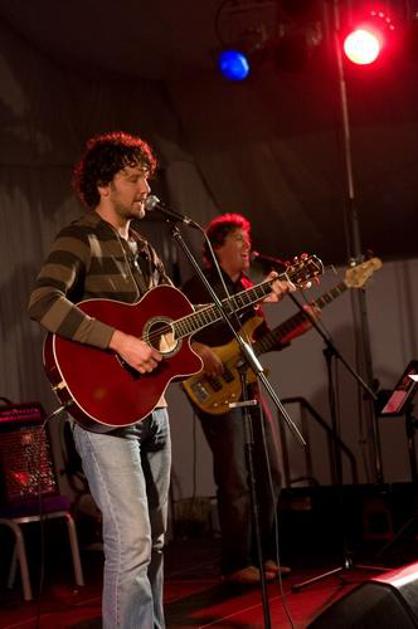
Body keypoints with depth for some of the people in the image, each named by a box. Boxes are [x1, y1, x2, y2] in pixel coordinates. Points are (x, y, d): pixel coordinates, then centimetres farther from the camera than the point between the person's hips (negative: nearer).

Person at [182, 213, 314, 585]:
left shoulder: (247, 289, 17)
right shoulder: (198, 287, -6)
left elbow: (266, 340, 17)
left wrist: (300, 327, 3)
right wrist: (199, 349, -25)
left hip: (248, 389, 8)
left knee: (269, 475, 9)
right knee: (236, 481, -9)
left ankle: (263, 555, 19)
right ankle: (237, 564, -2)